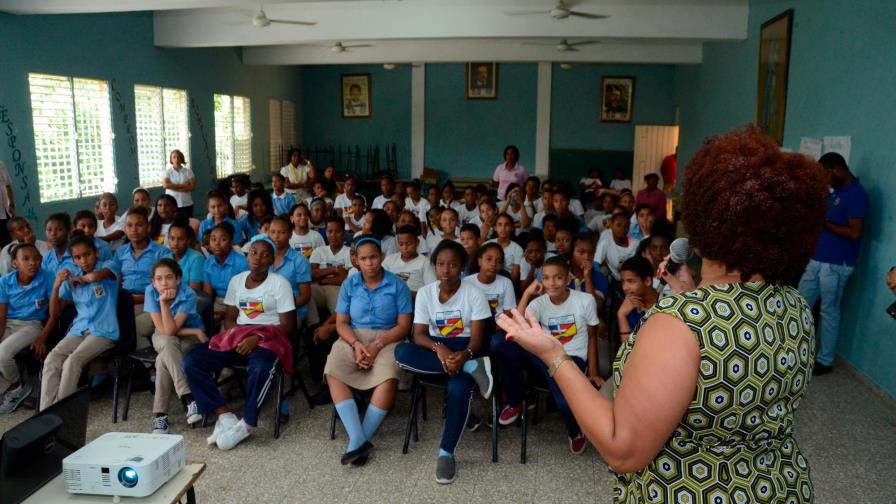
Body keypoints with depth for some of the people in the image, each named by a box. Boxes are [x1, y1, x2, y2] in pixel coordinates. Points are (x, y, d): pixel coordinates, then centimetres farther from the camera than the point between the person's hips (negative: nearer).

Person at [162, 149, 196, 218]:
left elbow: (192, 186, -5)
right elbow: (165, 185, -10)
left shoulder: (188, 171, 5)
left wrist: (174, 187, -10)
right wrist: (183, 185, -9)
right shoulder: (167, 172, 5)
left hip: (187, 204, 1)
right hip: (171, 204, -1)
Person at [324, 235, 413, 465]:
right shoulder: (349, 285, 9)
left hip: (387, 339, -2)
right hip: (353, 339, 3)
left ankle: (358, 441, -23)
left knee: (389, 379, -33)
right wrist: (356, 344, -13)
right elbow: (341, 323, 6)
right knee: (333, 373, -27)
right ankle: (359, 440, -32)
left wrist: (377, 345, -15)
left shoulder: (397, 285, 1)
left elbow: (403, 325, -2)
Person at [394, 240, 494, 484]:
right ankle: (473, 369, -28)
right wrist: (438, 348, -29)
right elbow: (419, 335, -7)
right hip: (436, 349, 3)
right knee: (401, 352, -31)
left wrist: (464, 354, -35)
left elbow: (477, 338, -11)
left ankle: (446, 453, -20)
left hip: (466, 350, -3)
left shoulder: (474, 294, -7)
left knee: (458, 388, -36)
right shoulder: (425, 293, -1)